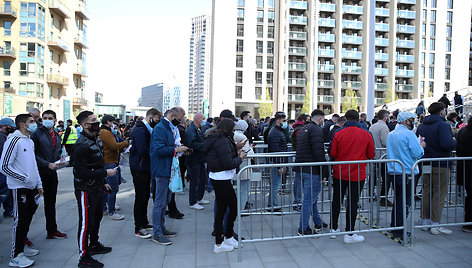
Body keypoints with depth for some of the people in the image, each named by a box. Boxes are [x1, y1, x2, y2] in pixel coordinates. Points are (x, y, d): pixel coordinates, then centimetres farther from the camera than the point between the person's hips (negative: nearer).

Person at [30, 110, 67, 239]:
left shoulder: (56, 135, 11)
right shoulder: (37, 134, -10)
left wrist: (60, 159, 2)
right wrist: (47, 164, -20)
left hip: (52, 173, 7)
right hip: (39, 173, -7)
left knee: (51, 203, 16)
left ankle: (52, 231, 27)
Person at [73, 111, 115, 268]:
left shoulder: (96, 140, 9)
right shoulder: (82, 145, -22)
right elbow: (82, 172, -26)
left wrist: (103, 183, 18)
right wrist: (105, 173, -21)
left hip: (96, 188, 10)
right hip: (85, 190, -10)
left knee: (97, 216, 22)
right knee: (86, 223, 0)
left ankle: (94, 245, 42)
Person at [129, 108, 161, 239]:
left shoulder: (146, 129, 14)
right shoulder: (140, 130, -19)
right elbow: (143, 150, -28)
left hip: (145, 168, 10)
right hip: (139, 168, -10)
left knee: (145, 196, 17)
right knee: (140, 197, -3)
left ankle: (144, 223, 29)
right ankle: (138, 228, 6)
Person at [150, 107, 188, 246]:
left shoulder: (170, 128, 16)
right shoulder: (160, 128, -15)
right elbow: (159, 149, -25)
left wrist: (180, 149, 10)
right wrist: (176, 150, -21)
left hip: (168, 170, 10)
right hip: (162, 170, -10)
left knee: (165, 201, 17)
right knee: (160, 202, -4)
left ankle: (161, 228, 29)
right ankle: (157, 234, 5)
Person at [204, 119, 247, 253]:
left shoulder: (215, 139, 13)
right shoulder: (222, 141, -18)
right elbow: (229, 164, -20)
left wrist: (236, 154, 10)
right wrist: (240, 158, -5)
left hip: (216, 178, 10)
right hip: (222, 180, -10)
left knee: (221, 208, 13)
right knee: (233, 207, 3)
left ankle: (219, 242, 21)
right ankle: (228, 237, 16)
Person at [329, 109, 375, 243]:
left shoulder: (338, 133, -9)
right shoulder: (367, 134, -7)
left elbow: (332, 153, -6)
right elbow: (371, 155, -1)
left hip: (339, 173, 1)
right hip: (358, 175, -1)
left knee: (336, 201, 15)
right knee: (352, 203, 5)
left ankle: (333, 228, 27)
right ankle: (349, 234, 10)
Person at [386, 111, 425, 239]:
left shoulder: (391, 134, 12)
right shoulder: (408, 134, -14)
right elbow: (418, 154, -16)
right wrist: (421, 146, 4)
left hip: (393, 172, 8)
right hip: (406, 173, -8)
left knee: (397, 200, 18)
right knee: (404, 202, 1)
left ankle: (394, 227, 26)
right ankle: (399, 231, 6)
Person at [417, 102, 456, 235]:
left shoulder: (421, 126, 8)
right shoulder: (442, 125, -14)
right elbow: (447, 144, -24)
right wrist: (454, 142, -5)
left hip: (425, 163, 7)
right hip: (440, 164, -7)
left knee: (427, 192, 14)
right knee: (439, 194, 1)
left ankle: (426, 221, 21)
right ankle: (435, 225, 3)